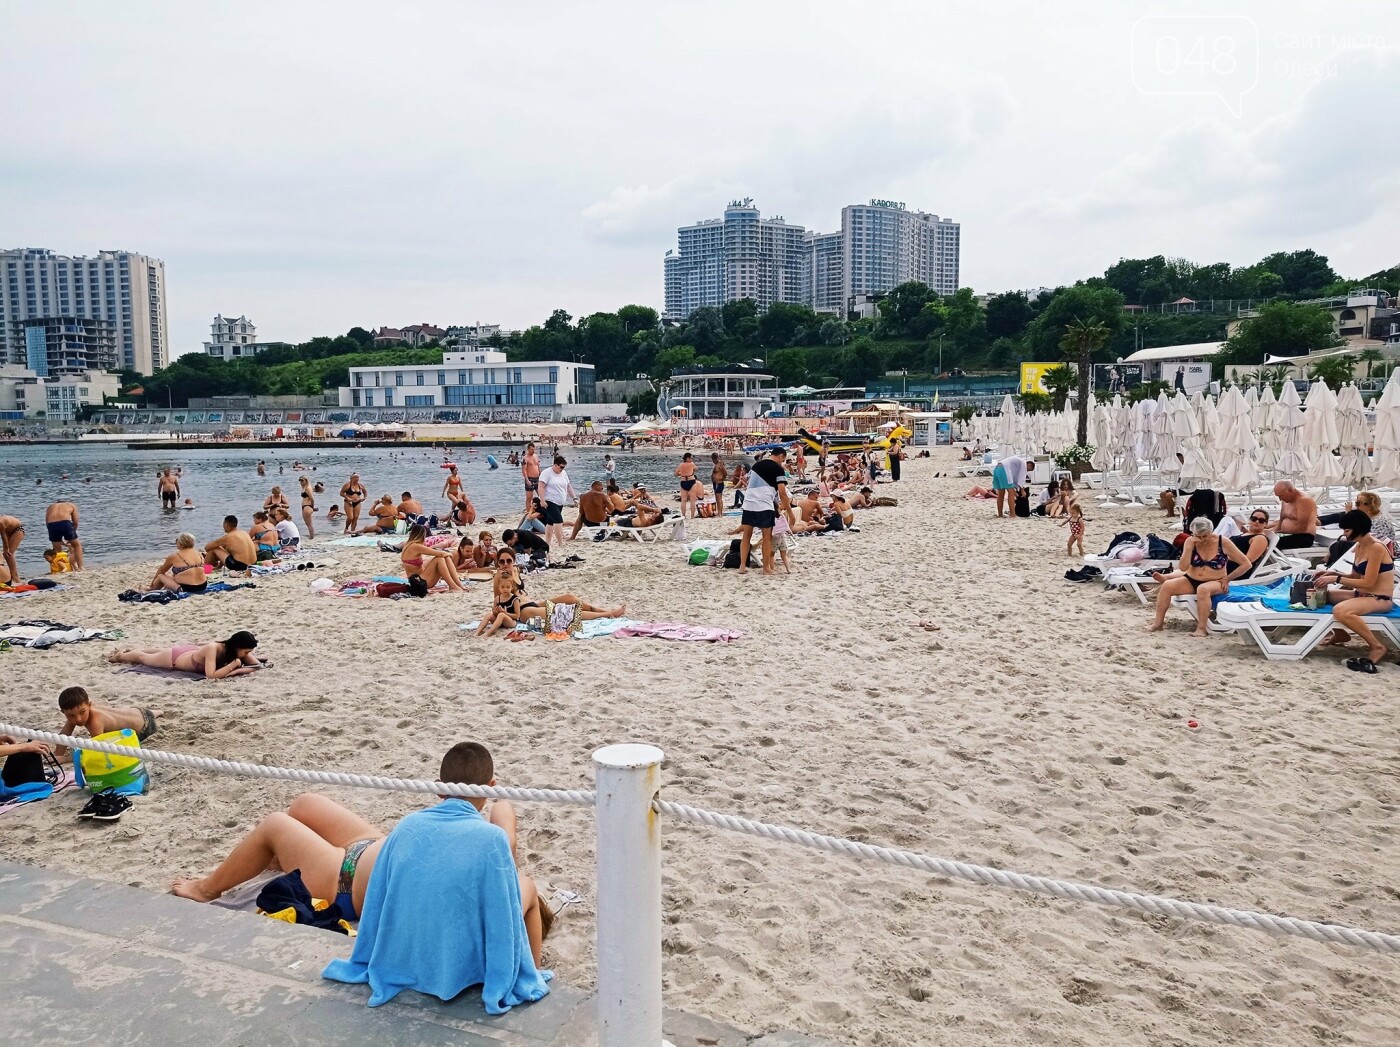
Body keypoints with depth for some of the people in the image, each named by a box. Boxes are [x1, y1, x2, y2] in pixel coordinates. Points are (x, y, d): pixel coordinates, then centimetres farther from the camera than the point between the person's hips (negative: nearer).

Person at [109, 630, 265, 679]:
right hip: (175, 657, -6)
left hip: (190, 650, 6)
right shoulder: (213, 648, -44)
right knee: (143, 658, 27)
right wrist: (233, 665, -50)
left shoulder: (236, 650, -26)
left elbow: (258, 664, -22)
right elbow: (211, 675, -52)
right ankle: (120, 655, 55)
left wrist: (237, 671, -38)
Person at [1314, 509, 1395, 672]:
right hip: (1361, 595, 10)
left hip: (1380, 600, -10)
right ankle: (1340, 634, 22)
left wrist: (1336, 579, -19)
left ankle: (1377, 647, -19)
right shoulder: (1359, 546, 8)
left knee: (1340, 611, -36)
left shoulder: (1376, 548, -19)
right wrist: (1333, 573, 1)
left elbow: (1368, 582, -21)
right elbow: (1355, 577, 16)